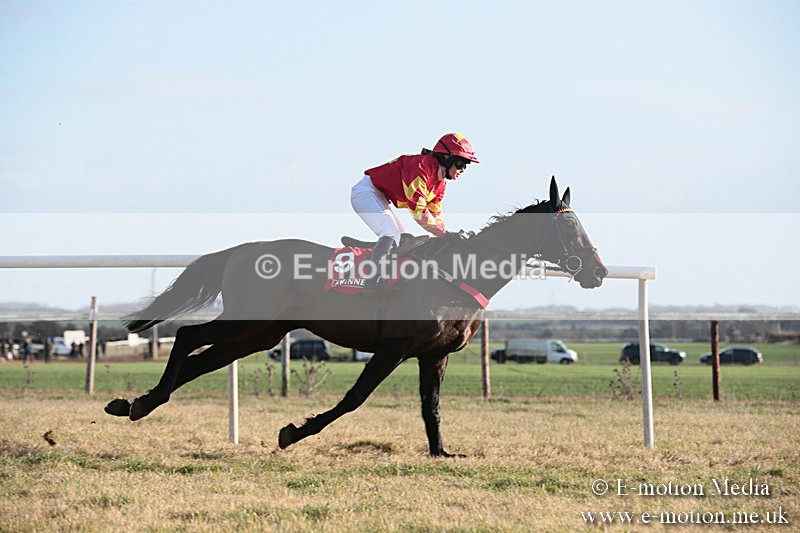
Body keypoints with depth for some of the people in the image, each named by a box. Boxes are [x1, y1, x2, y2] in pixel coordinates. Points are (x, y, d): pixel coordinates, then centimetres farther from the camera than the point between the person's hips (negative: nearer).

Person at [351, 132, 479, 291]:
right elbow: (417, 209, -29)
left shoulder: (440, 183, 7)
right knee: (391, 236, -27)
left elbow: (435, 215, 12)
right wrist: (444, 233, -24)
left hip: (380, 200, 11)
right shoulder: (423, 165, -24)